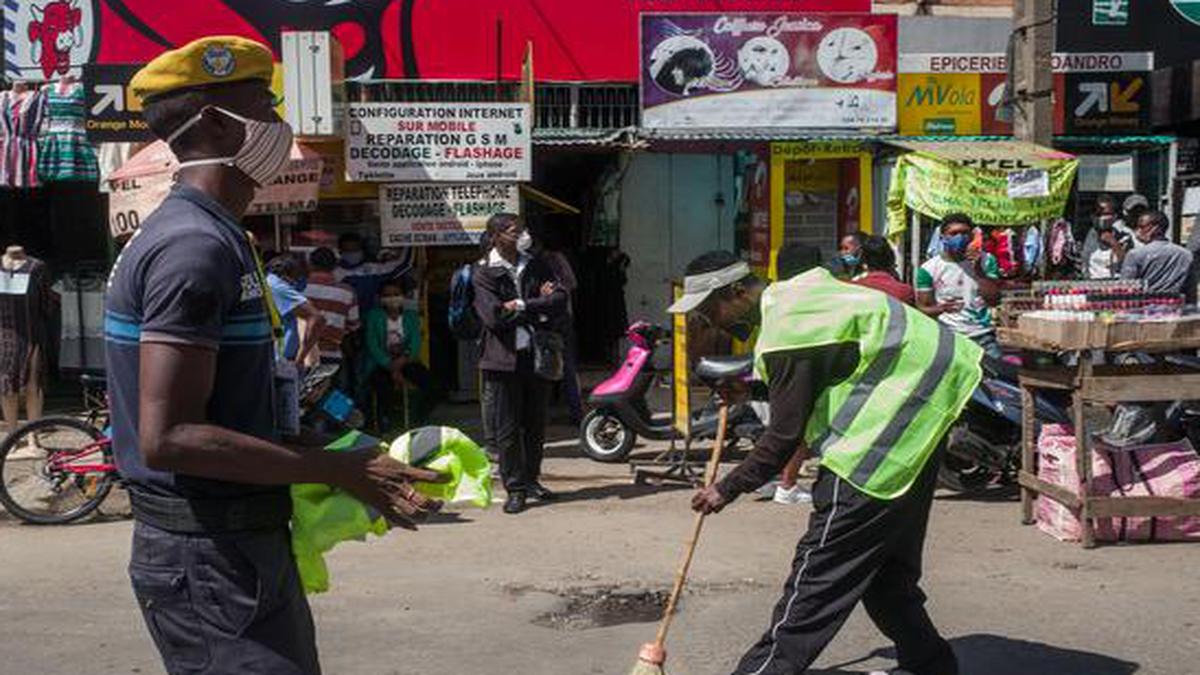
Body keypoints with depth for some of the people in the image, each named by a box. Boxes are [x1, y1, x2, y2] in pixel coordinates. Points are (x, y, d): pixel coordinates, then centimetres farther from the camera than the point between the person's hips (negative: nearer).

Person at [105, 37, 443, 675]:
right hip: (208, 557, -10)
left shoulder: (206, 234, 13)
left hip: (241, 544, 10)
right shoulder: (195, 246, -19)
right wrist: (339, 469, -22)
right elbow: (167, 438, -25)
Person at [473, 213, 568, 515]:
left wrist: (520, 306, -12)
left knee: (535, 424, 10)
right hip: (504, 358, -4)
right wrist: (539, 304, -7)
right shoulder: (484, 273, -2)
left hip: (537, 355, 4)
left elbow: (561, 300, -1)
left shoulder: (536, 266, 11)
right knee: (507, 429, -1)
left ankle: (531, 480, 24)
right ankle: (515, 489, 7)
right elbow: (494, 315, -14)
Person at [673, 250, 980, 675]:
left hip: (888, 429, -10)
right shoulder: (792, 293, 9)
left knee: (823, 562, -6)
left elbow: (784, 437, -18)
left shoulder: (785, 331, -21)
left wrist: (728, 489, -8)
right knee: (886, 563, 19)